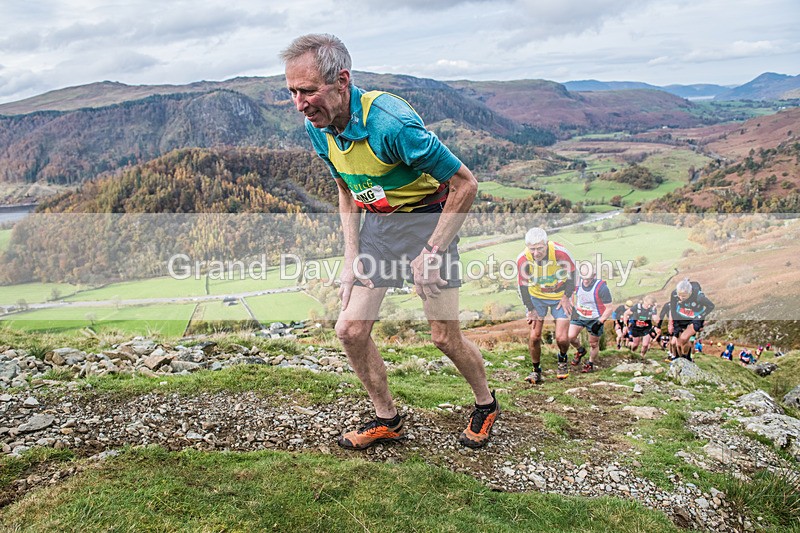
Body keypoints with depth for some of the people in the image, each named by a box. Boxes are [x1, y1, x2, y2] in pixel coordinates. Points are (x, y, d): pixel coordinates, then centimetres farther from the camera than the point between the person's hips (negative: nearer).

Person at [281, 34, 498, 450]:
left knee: (445, 337, -2)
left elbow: (465, 184, -22)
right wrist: (352, 255, 2)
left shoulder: (391, 123, -30)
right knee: (350, 329, 0)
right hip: (376, 222, 6)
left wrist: (431, 253, -20)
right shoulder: (317, 127, -7)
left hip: (427, 218, -6)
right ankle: (387, 420, 22)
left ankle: (486, 404, 29)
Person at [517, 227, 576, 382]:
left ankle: (563, 360, 26)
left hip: (560, 297, -1)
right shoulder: (523, 259, -24)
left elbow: (572, 270, -8)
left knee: (561, 338, -9)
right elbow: (522, 285, -8)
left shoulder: (560, 252, -29)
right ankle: (536, 371, 14)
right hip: (536, 297, 1)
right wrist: (531, 310, -9)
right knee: (534, 336, -8)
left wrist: (566, 296, -8)